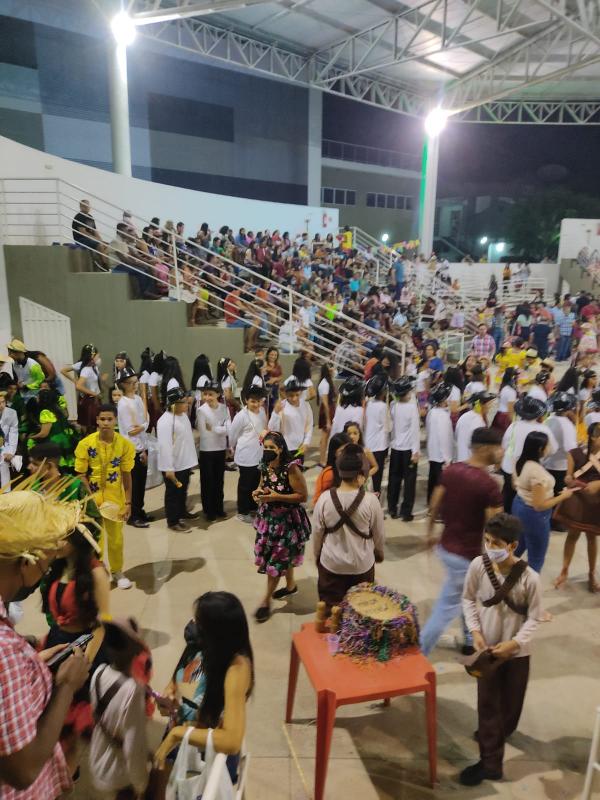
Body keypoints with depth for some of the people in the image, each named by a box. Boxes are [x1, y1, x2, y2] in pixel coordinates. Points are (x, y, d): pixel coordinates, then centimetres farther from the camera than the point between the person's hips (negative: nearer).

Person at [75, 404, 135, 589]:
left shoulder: (125, 445, -10)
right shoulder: (85, 444, -13)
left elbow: (126, 475, -3)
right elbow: (81, 474, -7)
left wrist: (128, 502, -3)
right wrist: (90, 498, -15)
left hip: (115, 498, 1)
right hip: (92, 498, -1)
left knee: (116, 538, 14)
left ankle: (117, 572, 34)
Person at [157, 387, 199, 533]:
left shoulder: (184, 415, 5)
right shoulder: (165, 421, -24)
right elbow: (165, 445, -26)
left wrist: (191, 459, 19)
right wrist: (169, 468, -27)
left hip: (184, 462, 9)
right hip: (173, 465, -9)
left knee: (183, 490, 24)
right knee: (173, 493, 6)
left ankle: (182, 512, 43)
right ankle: (173, 521, 19)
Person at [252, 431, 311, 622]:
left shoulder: (291, 468, -25)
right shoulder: (265, 466, -4)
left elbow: (303, 496, -22)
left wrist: (277, 497, -28)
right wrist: (258, 491, -8)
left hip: (287, 520, -7)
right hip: (268, 517, 7)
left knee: (276, 560, 3)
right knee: (284, 555, 22)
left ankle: (266, 601, 18)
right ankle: (291, 585, 46)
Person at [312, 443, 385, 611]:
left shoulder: (325, 498, -17)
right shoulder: (370, 500, -20)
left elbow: (317, 533, -6)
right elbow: (379, 534, -6)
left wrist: (317, 556, 13)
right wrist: (379, 553, 15)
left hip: (331, 564, 1)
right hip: (362, 565, 0)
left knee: (330, 609, 16)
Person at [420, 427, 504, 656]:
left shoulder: (451, 470, -3)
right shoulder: (489, 485, -24)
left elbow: (434, 505, 4)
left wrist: (430, 532, 18)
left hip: (446, 546, 8)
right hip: (467, 555, -8)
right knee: (447, 607, 8)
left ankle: (471, 640, 47)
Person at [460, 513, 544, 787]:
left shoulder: (529, 578, -24)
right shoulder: (478, 565, -19)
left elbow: (535, 618, -11)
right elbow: (468, 599, -3)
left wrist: (514, 643, -21)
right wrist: (475, 631, -12)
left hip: (517, 651, -1)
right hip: (487, 648, 1)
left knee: (511, 702, 19)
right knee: (487, 703, 9)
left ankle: (497, 734, 47)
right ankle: (491, 763, 25)